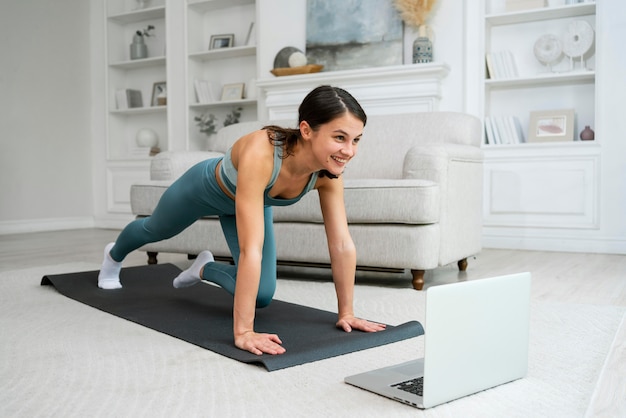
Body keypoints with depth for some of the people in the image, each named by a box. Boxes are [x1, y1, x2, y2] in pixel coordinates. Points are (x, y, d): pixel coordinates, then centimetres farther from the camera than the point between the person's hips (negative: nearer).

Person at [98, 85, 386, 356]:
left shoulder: (327, 172, -33)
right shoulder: (260, 153, -49)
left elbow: (342, 244, -25)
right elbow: (251, 249, -52)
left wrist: (346, 312, -23)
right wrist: (243, 331, -52)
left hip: (247, 201, 4)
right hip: (205, 187, -4)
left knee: (262, 297, -3)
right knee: (154, 230, 29)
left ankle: (206, 269, 28)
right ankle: (113, 255, 66)